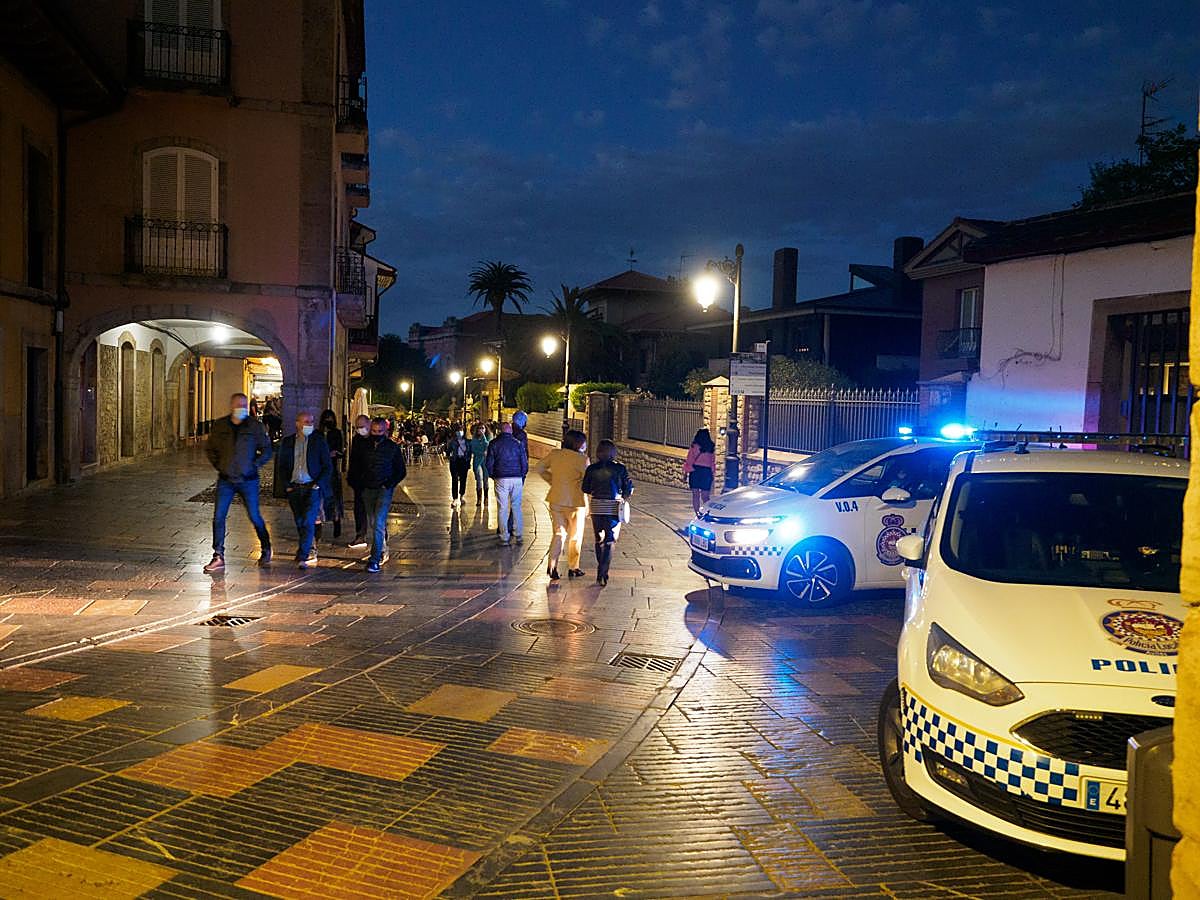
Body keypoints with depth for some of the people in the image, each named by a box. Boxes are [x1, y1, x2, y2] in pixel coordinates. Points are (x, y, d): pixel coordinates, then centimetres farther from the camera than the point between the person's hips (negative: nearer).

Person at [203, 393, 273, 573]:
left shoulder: (255, 426, -3)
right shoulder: (219, 426, 3)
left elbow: (267, 450, 3)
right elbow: (209, 448, 15)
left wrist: (254, 466, -6)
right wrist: (218, 465, 4)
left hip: (248, 480, -2)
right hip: (225, 480, 2)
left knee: (255, 517, 4)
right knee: (218, 517, -2)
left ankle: (266, 549, 25)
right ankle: (218, 557, 5)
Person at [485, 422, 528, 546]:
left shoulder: (494, 444, 1)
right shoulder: (518, 443, 3)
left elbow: (488, 463, 0)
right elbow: (525, 463, 4)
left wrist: (493, 475, 15)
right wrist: (522, 476, 17)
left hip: (501, 479, -1)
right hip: (517, 479, 1)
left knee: (502, 508, 3)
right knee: (517, 507, 12)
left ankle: (504, 538, 3)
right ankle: (518, 535, 13)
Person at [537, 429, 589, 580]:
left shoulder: (554, 454, 1)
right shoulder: (581, 459, -14)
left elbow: (540, 468, 9)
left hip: (555, 499, 4)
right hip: (574, 501, -4)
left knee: (559, 533, 15)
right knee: (575, 536, 12)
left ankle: (552, 566, 4)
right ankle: (573, 568, 18)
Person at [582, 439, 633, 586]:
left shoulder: (592, 468, -3)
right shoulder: (619, 468, -7)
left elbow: (585, 489, 2)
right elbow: (629, 487, -4)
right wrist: (624, 498, 15)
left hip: (597, 507, 2)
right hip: (614, 508, -2)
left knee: (599, 539, 17)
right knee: (609, 541, 2)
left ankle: (601, 571, 29)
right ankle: (602, 574, -9)